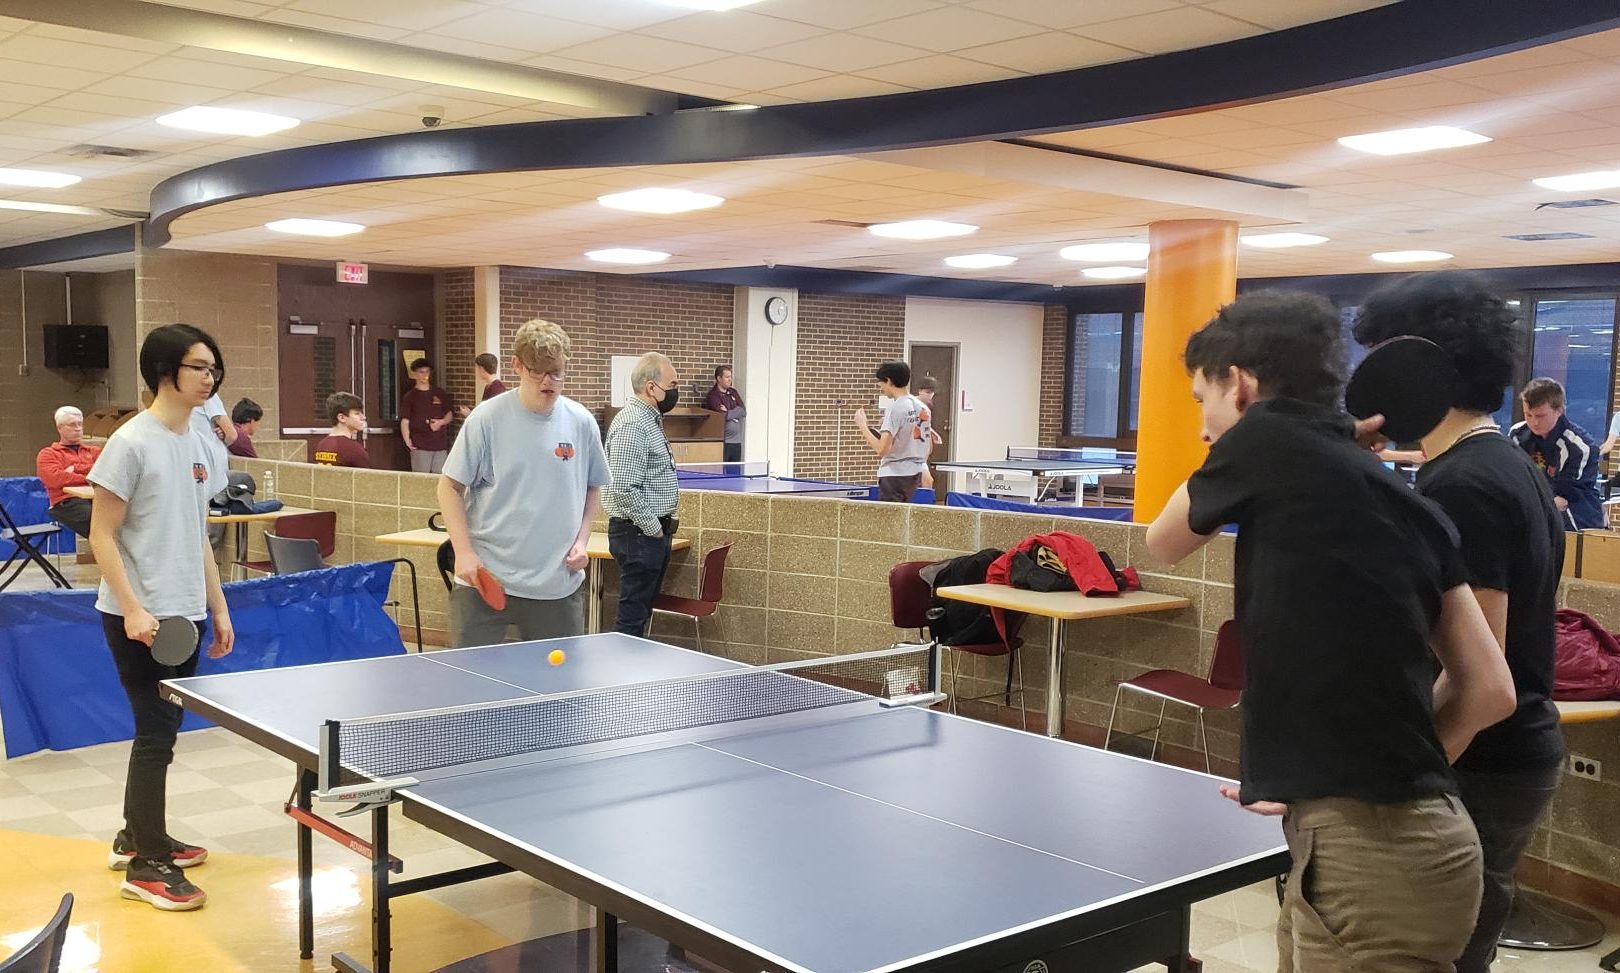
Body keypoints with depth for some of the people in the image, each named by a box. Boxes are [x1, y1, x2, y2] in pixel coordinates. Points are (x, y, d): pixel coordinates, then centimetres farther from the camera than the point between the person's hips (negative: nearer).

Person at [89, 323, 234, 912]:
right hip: (138, 618, -7)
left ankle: (136, 837, 31)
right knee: (156, 733, -4)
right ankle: (146, 866, 6)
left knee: (163, 729, 15)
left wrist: (217, 608, 15)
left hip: (185, 614, 7)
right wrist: (132, 609, -20)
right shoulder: (132, 443, -13)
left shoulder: (203, 444, 9)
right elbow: (102, 535, -12)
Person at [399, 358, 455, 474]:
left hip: (440, 444, 3)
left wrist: (441, 422, -5)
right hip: (420, 446, -3)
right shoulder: (409, 396, 3)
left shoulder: (440, 394, 13)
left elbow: (450, 414, 18)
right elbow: (405, 421, -3)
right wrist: (407, 440, -19)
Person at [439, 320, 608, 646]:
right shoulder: (487, 418, -6)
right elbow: (450, 487, 0)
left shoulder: (582, 422, 3)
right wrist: (464, 551, -10)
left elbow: (592, 488, 17)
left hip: (559, 585, 3)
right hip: (485, 580, -2)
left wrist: (581, 540, 3)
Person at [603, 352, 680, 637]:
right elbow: (623, 489, -25)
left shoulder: (650, 420, 16)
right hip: (639, 535, -10)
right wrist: (653, 528, -17)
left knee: (642, 613, 14)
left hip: (654, 532, 10)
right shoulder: (632, 425, -18)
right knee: (632, 618, -5)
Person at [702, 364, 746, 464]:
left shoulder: (733, 392, 15)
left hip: (736, 441, 7)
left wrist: (728, 412, -8)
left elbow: (743, 411, 4)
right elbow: (722, 416, -19)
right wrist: (735, 413, -2)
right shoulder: (713, 396, -8)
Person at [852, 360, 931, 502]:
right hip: (915, 474, 8)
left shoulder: (895, 408, -15)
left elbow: (881, 450, -21)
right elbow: (929, 447, 14)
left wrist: (863, 426, -10)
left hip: (894, 475, -8)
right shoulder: (922, 407, 8)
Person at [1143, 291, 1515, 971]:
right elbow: (1489, 690, 9)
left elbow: (1163, 544, 11)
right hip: (1415, 832, 8)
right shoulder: (1404, 500, 11)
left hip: (1369, 853, -8)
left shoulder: (1266, 439, -7)